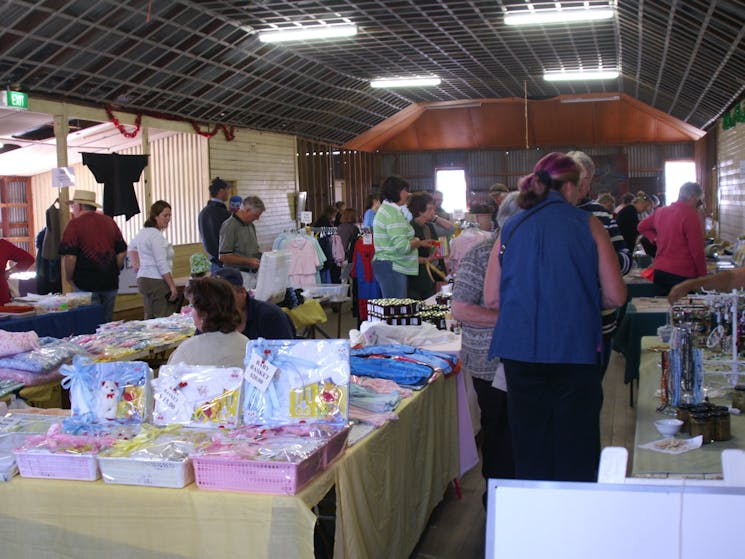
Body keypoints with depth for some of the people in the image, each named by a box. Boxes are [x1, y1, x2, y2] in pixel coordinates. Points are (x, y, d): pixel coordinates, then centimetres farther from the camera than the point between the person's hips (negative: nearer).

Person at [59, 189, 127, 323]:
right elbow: (122, 252, 11)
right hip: (110, 282, 5)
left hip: (86, 284, -5)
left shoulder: (75, 224, -7)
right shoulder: (110, 222, 10)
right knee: (107, 322, 13)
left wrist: (69, 278, 0)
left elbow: (70, 256, -14)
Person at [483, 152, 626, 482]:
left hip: (521, 352, 3)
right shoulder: (587, 224, -1)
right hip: (575, 351, -2)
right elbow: (616, 297, -3)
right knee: (576, 450, 8)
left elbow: (491, 299, 5)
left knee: (529, 452, 13)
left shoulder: (511, 229, 5)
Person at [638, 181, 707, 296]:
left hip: (659, 270, 7)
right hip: (682, 274, -7)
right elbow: (697, 250, -12)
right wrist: (702, 275, -4)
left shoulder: (660, 212, 9)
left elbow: (642, 227, 26)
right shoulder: (691, 215, -12)